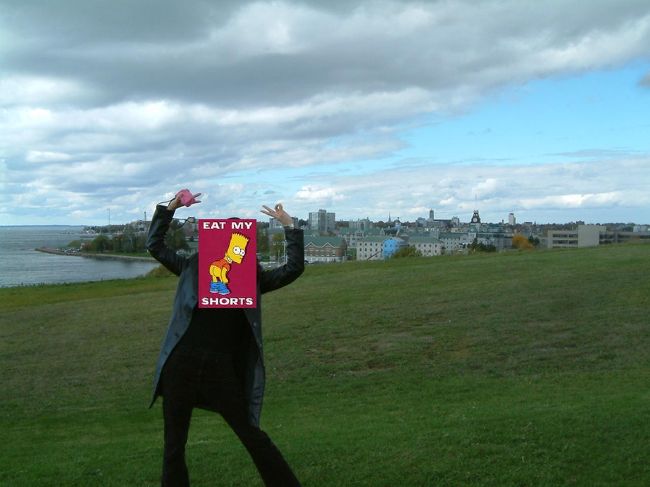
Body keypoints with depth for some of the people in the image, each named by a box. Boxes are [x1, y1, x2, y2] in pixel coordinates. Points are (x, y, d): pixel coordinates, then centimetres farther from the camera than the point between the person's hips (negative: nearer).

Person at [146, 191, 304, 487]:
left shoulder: (251, 279, 8)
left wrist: (289, 226, -4)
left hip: (220, 369, -1)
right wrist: (170, 208, 6)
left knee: (253, 437, 6)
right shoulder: (194, 268, 10)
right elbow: (155, 245, 14)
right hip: (181, 365, 1)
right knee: (174, 446, 11)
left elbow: (294, 268, -1)